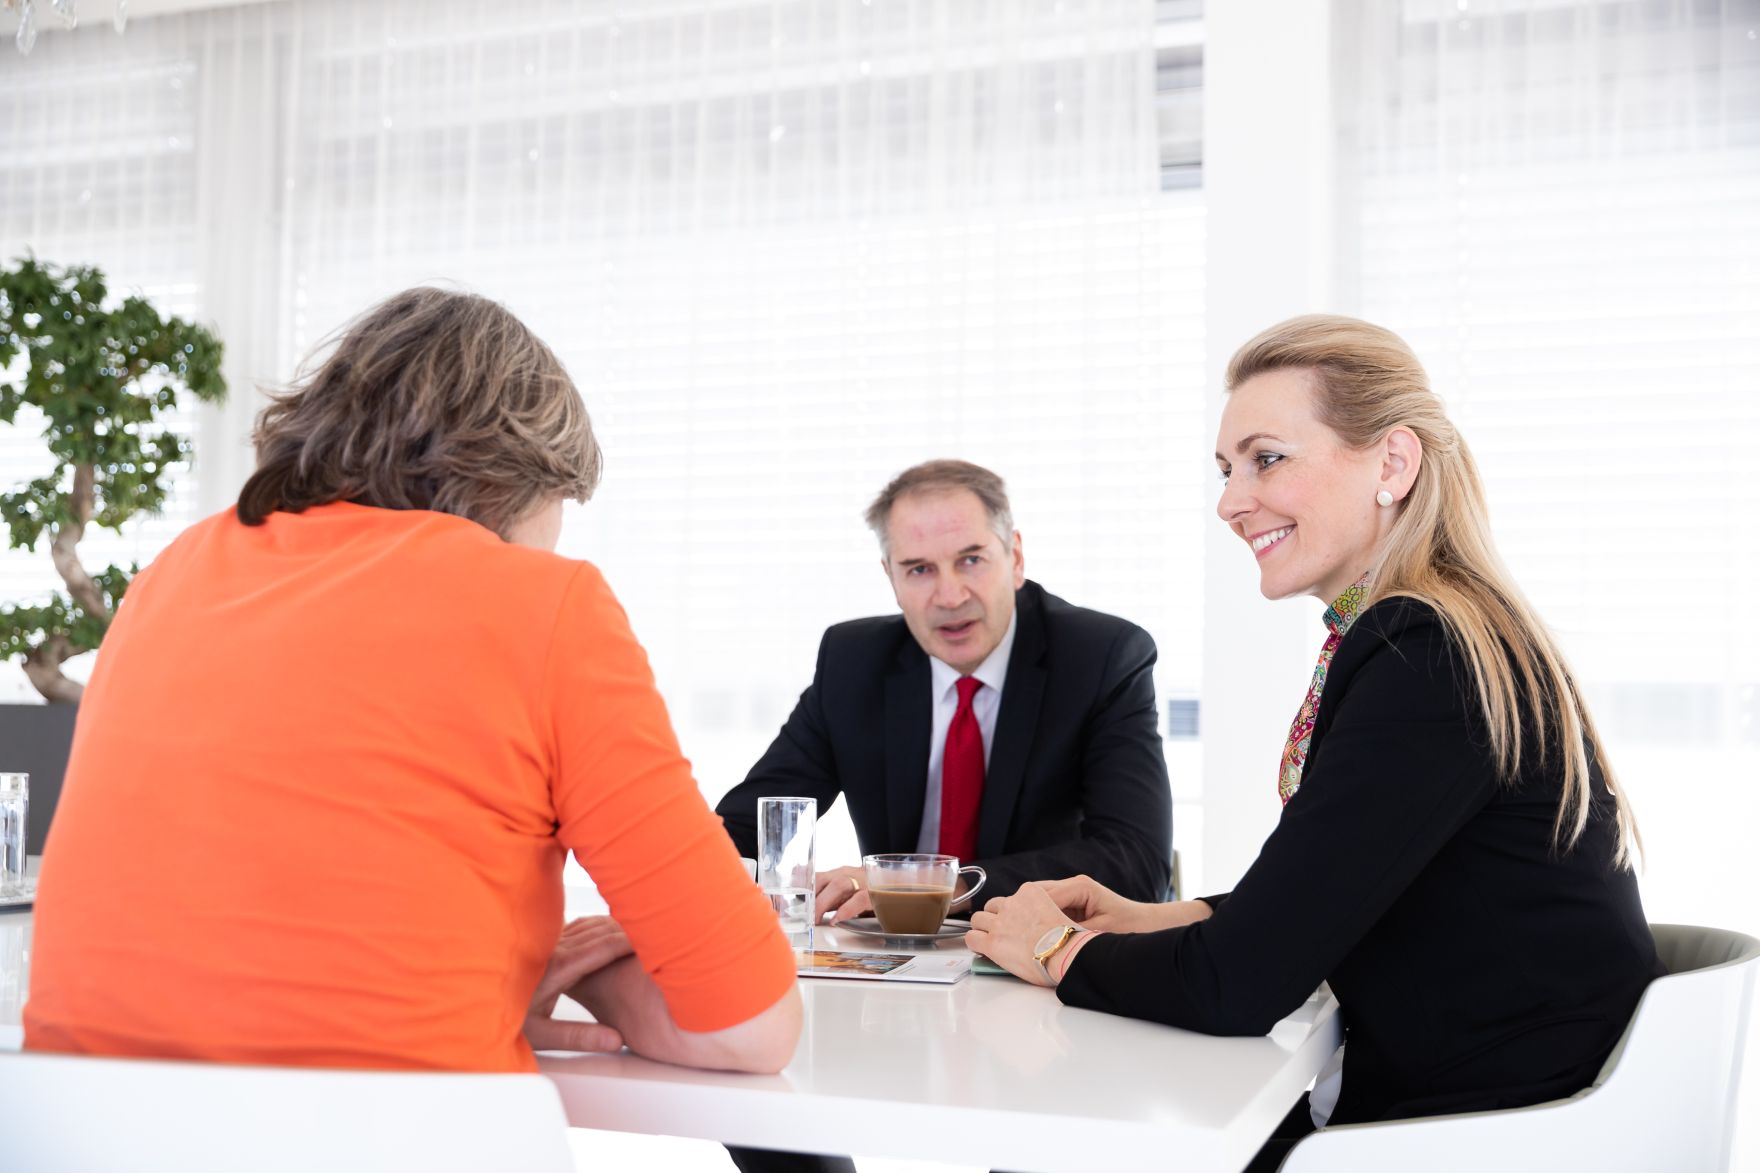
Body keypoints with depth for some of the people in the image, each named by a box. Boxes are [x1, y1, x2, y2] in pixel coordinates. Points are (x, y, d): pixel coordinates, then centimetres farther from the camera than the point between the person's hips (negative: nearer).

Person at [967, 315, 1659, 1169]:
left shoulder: (1425, 661, -22)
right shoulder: (1400, 634, 7)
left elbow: (1238, 986, -22)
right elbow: (1314, 904, 16)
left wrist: (1062, 953, -5)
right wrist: (1157, 920, 4)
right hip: (1416, 1096, 8)